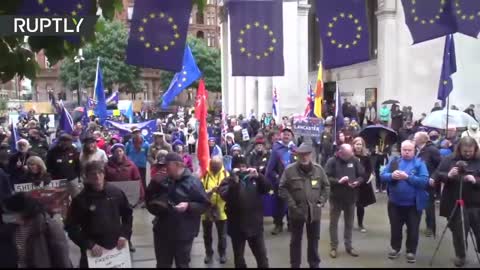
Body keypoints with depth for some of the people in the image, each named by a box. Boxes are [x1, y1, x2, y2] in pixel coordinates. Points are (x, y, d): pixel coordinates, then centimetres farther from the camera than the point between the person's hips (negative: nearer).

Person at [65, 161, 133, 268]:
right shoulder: (80, 199, -10)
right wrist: (89, 245, -16)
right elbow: (71, 227, -8)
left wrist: (125, 234, -2)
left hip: (116, 248, 3)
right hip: (93, 252, -3)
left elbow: (127, 214, 11)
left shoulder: (116, 193, -2)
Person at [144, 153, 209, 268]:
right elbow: (148, 199, 12)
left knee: (182, 265, 12)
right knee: (162, 264, 17)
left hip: (183, 234, -5)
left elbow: (205, 204, -12)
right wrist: (154, 182, -4)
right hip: (162, 232, 5)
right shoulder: (164, 180, 8)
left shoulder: (193, 182, -11)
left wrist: (188, 206, -27)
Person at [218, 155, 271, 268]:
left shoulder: (254, 178, 5)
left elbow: (267, 188, -7)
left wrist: (258, 176, -22)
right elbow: (225, 196, -21)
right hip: (237, 227, -2)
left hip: (255, 225, 2)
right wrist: (235, 181, -32)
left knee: (262, 257, 11)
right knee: (239, 257, 15)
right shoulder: (228, 181, -3)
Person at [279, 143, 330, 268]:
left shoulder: (318, 169, 2)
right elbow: (282, 188, -5)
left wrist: (321, 202, 1)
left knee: (314, 239, 14)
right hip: (297, 211, -2)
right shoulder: (289, 170, -8)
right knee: (296, 240, 10)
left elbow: (326, 186, 10)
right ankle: (295, 265, 22)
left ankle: (314, 264, 30)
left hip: (314, 211, 3)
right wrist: (291, 204, -10)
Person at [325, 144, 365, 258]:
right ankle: (333, 247, 19)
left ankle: (348, 246, 27)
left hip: (351, 197, 3)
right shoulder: (332, 161, -10)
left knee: (349, 223, 14)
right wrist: (338, 181, -26)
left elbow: (362, 175, 5)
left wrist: (357, 182, -14)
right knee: (334, 223, 8)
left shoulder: (354, 160, -1)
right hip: (336, 197, -3)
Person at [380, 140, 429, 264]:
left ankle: (411, 251, 24)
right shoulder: (394, 161, 3)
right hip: (395, 202, 3)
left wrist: (408, 177, -25)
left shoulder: (419, 163, -7)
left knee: (412, 229, 10)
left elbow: (424, 181, -17)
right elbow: (382, 175, -1)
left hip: (413, 204, -3)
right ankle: (395, 248, 33)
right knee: (395, 228, 17)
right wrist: (392, 175, -21)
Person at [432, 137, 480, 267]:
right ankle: (460, 256, 31)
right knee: (458, 232, 11)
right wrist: (448, 175, -23)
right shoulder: (449, 160, 0)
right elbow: (437, 175, -3)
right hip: (455, 204, 0)